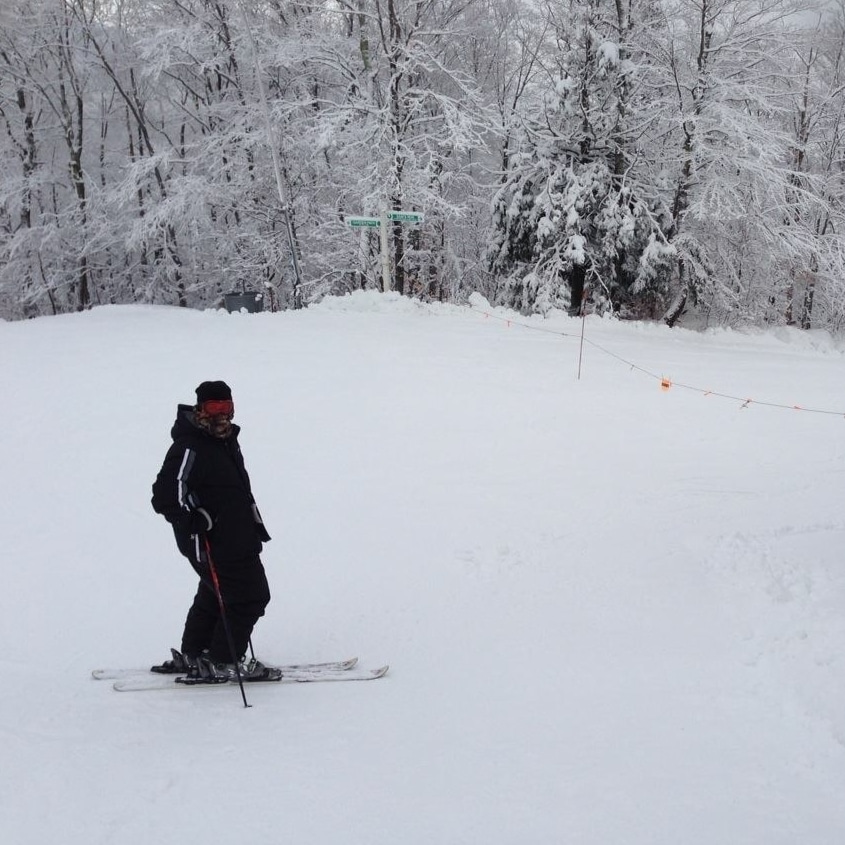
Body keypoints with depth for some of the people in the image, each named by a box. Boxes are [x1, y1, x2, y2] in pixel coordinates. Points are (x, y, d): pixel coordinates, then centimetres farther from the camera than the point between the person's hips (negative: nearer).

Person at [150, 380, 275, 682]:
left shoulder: (227, 439, 10)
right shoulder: (189, 448, -21)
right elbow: (165, 496, -26)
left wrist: (254, 524, 26)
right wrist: (193, 524, -30)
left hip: (238, 539, 10)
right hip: (213, 544, -10)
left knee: (213, 597, 21)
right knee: (250, 596, -5)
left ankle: (191, 656, 35)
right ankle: (222, 663, 5)